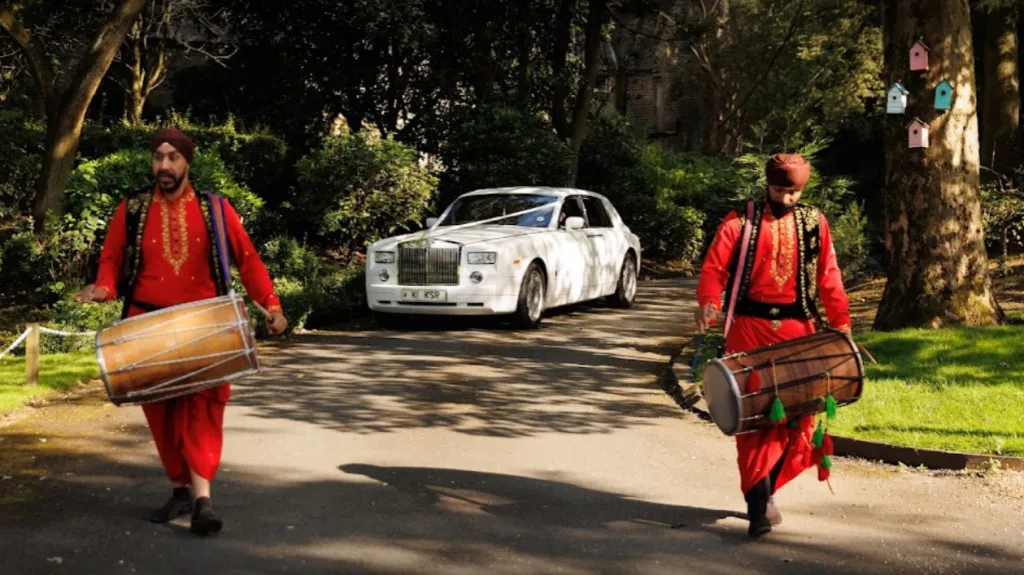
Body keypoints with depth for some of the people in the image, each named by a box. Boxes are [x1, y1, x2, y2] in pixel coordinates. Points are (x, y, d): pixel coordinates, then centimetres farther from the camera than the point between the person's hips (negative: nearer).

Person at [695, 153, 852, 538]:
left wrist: (840, 322, -5)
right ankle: (759, 503, -1)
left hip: (797, 329, 3)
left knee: (795, 413, 3)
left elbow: (828, 277, 6)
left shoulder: (814, 224, 9)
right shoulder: (740, 220, 2)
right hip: (750, 328, -2)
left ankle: (764, 489, 20)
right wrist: (709, 302, -26)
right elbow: (714, 266, -6)